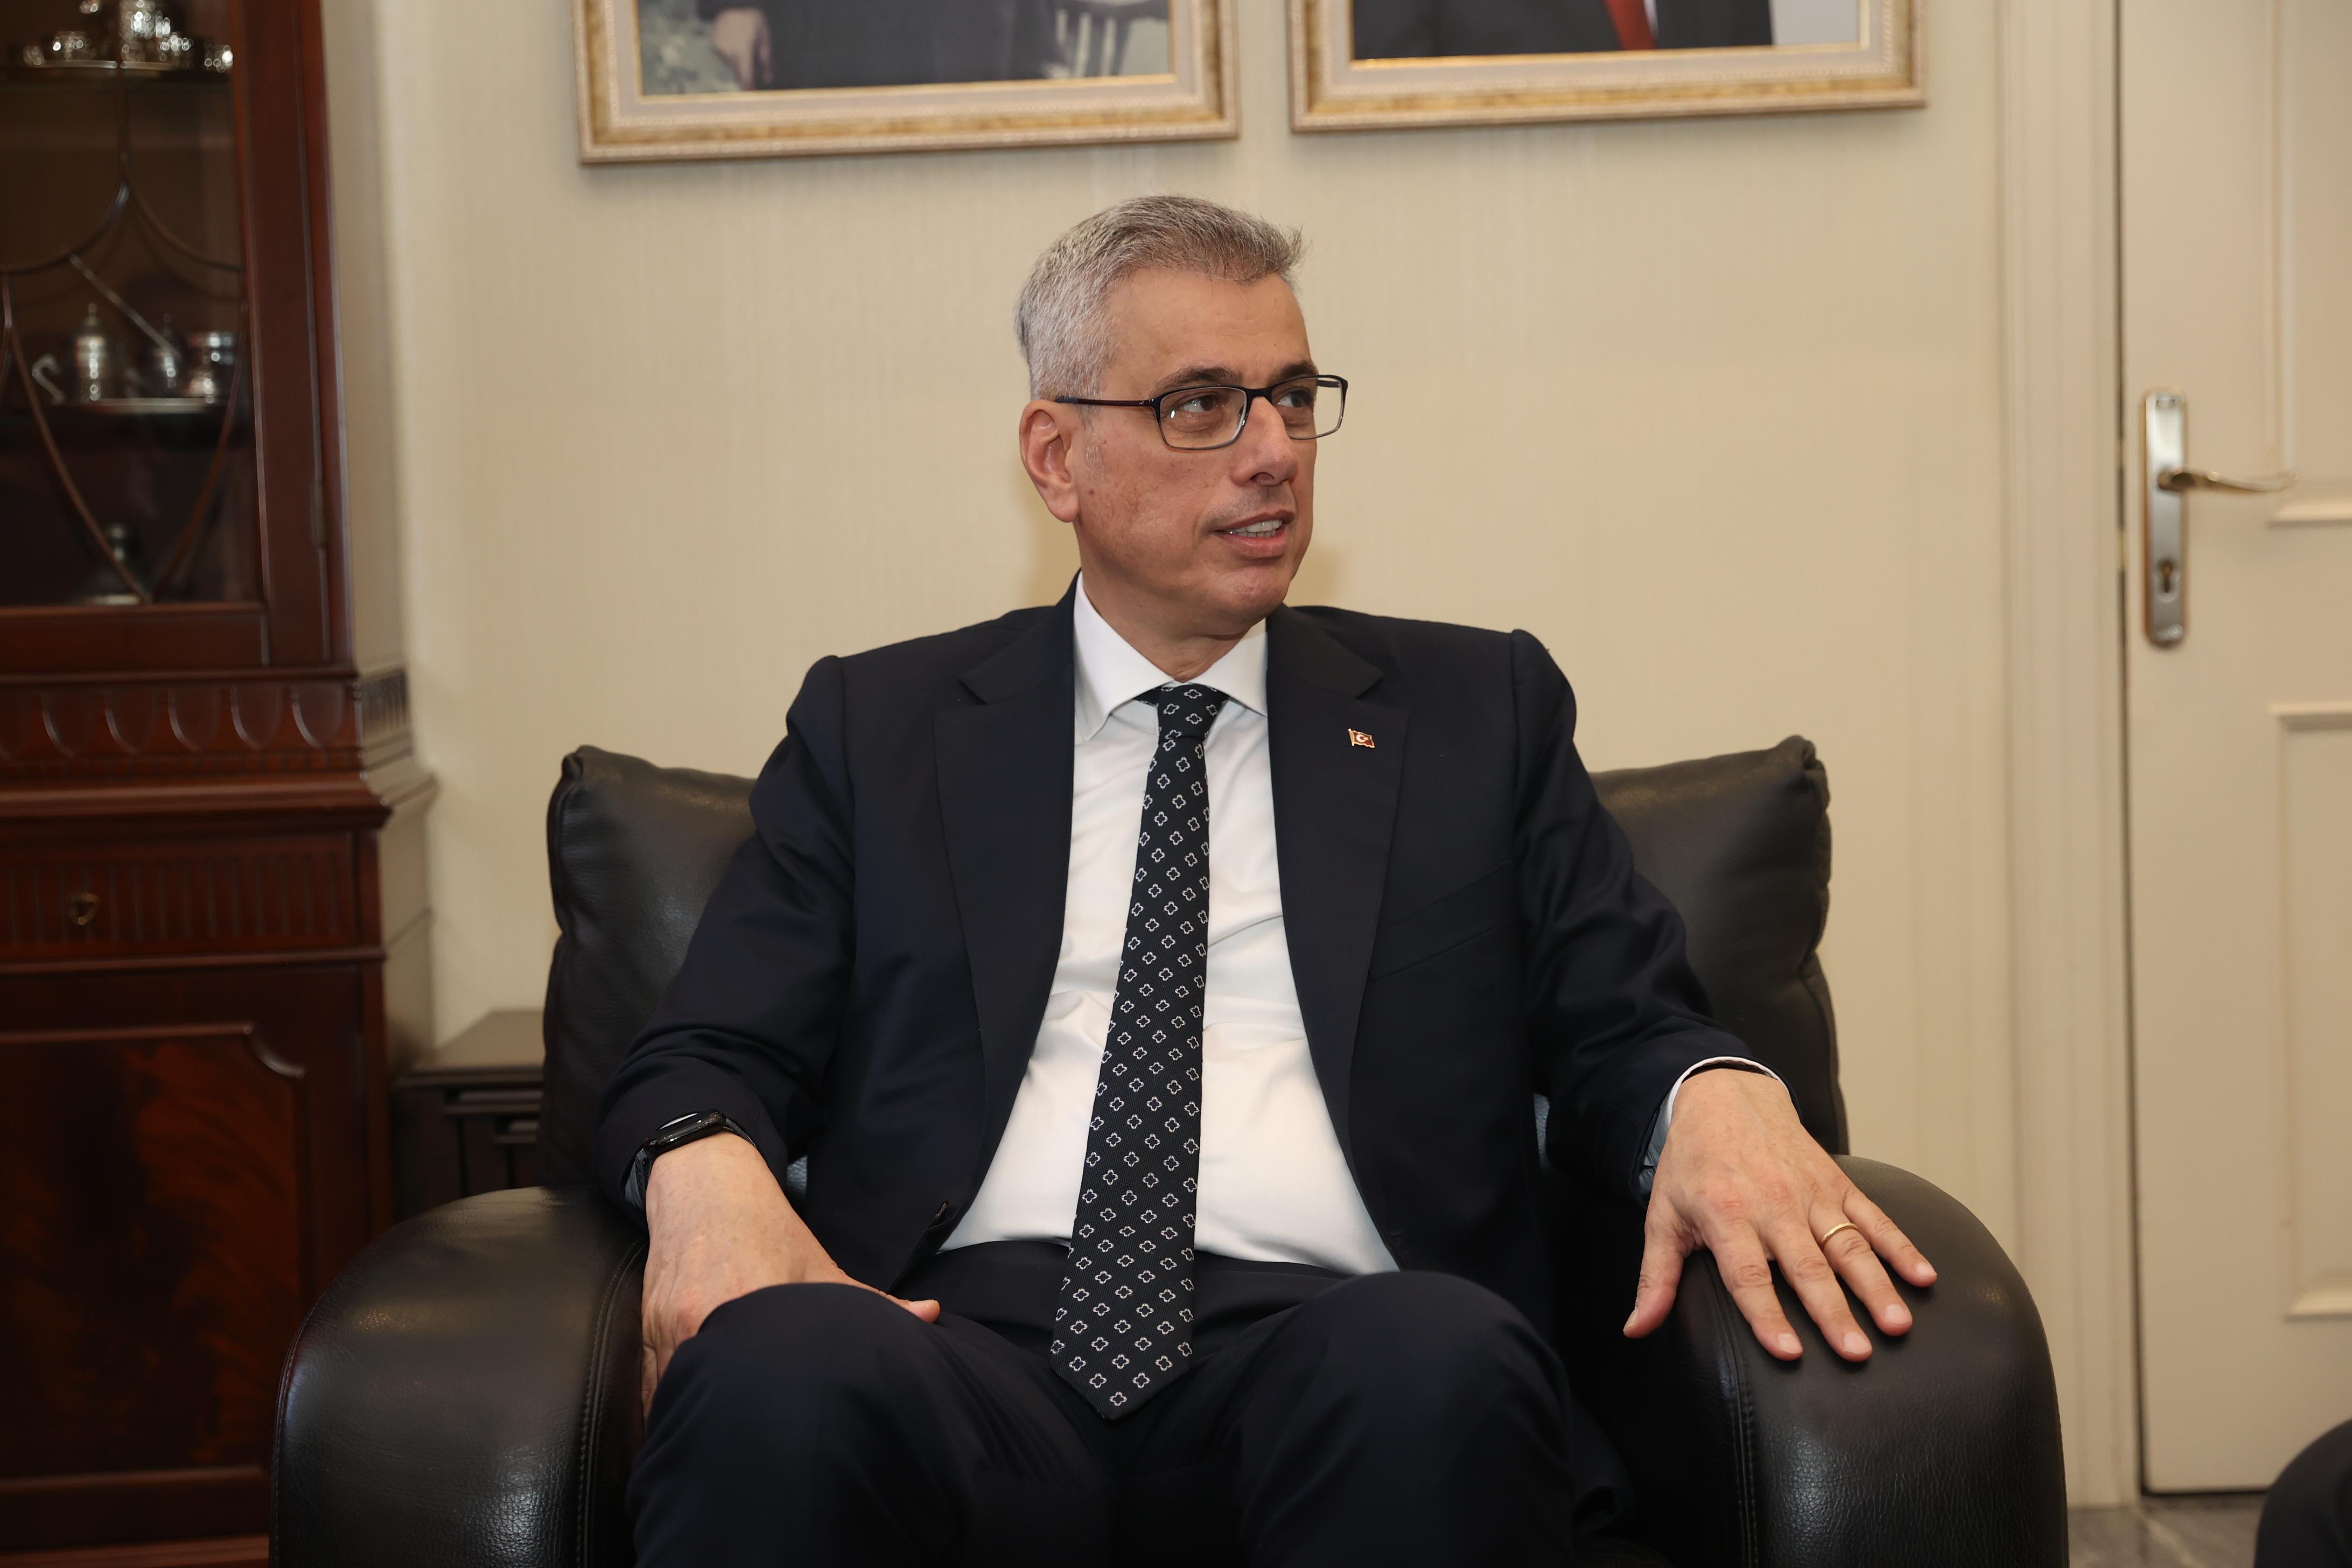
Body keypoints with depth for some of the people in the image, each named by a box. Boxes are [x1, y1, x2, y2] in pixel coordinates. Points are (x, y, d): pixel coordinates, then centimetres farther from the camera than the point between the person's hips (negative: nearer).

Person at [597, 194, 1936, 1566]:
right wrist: (706, 1168, -11)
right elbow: (702, 1063, 14)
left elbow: (1625, 1029, 15)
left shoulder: (1477, 711, 20)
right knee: (780, 1372, -36)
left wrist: (1717, 1095, -10)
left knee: (1442, 1360, -35)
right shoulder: (877, 729, 19)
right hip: (970, 1340, -1)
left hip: (1335, 1366, 1)